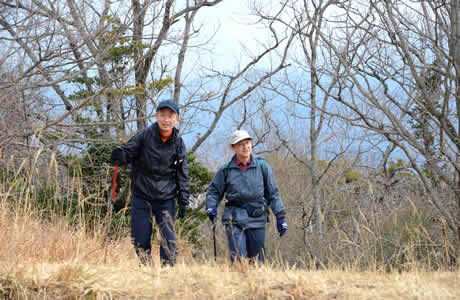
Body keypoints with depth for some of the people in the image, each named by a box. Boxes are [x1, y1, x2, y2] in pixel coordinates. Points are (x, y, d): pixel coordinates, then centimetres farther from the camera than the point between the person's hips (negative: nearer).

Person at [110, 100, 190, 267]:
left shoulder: (178, 143, 1)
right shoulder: (145, 135, -5)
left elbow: (182, 174, 5)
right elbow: (129, 152, -5)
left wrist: (183, 200, 1)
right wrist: (120, 156, -30)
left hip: (166, 198, 1)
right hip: (141, 196, 0)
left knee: (168, 239, -6)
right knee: (140, 239, 2)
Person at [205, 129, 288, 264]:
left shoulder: (262, 167, 5)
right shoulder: (226, 170, 4)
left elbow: (273, 194, 9)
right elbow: (213, 191, 14)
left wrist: (280, 216, 5)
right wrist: (211, 207, -5)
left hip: (256, 219, 1)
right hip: (234, 219, -1)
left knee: (257, 260, 6)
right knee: (238, 260, -11)